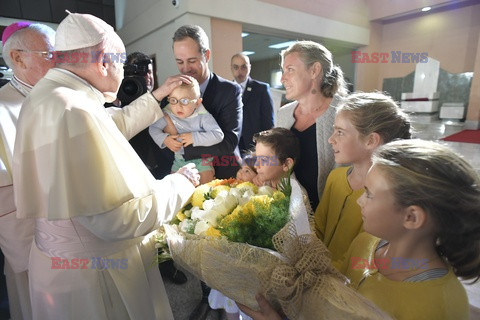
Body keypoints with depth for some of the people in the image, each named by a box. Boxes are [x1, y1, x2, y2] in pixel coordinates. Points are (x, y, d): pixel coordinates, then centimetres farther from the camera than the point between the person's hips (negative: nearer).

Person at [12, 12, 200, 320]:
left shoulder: (48, 95, 3)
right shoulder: (74, 111, -29)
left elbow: (114, 125, 18)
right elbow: (120, 219, -30)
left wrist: (156, 97, 22)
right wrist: (183, 182, -17)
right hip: (93, 272, -9)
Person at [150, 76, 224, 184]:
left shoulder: (203, 116, -23)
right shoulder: (168, 114, -14)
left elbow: (218, 135, -30)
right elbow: (153, 128, -1)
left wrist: (194, 137, -32)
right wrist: (164, 139, -20)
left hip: (202, 158, -3)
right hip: (180, 159, 4)